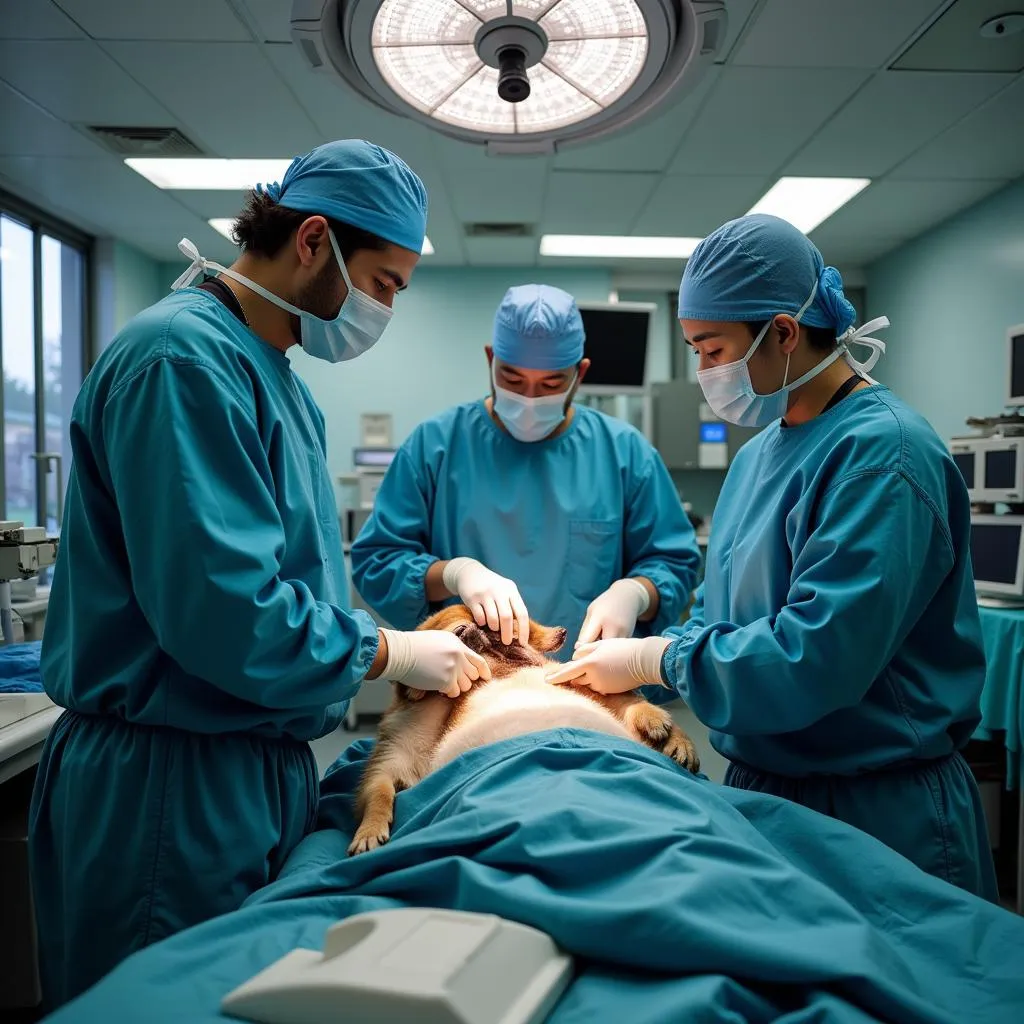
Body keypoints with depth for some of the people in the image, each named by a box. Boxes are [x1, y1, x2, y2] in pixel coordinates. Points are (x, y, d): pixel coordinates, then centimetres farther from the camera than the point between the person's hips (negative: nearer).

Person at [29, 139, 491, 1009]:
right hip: (172, 783, -9)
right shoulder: (184, 359, -20)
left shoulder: (272, 371, 12)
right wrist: (387, 653, -13)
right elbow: (223, 612, -27)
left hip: (262, 765, 9)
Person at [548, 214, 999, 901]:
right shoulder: (759, 452, 8)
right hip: (763, 784, 8)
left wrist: (654, 659, -17)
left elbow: (815, 654, -27)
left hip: (879, 813, -7)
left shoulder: (881, 452, -19)